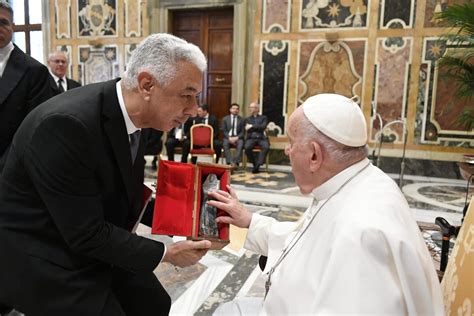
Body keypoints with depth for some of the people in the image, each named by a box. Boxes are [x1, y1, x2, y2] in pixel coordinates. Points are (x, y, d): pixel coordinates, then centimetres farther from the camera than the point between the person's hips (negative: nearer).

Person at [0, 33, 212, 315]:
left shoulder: (128, 115, -6)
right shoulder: (67, 124, -32)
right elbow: (86, 234, -27)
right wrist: (166, 253, -18)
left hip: (97, 247, 8)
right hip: (46, 261, -7)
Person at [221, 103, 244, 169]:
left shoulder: (241, 119, 12)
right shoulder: (225, 119, 13)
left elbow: (242, 132, 5)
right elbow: (223, 131, 4)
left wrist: (237, 137, -14)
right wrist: (229, 138, -14)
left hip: (237, 138, 0)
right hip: (227, 137, 0)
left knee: (240, 144, -34)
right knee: (225, 144, -34)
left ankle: (236, 162, -44)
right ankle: (230, 162, -44)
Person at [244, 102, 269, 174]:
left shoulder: (263, 117, 17)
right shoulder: (247, 119, 22)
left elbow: (263, 126, -4)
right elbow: (248, 129, 4)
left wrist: (252, 126, -7)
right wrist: (259, 128, -1)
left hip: (261, 138, -1)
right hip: (251, 138, 1)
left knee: (266, 147, -35)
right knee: (247, 148, -33)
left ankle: (258, 165, -33)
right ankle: (255, 164, -16)